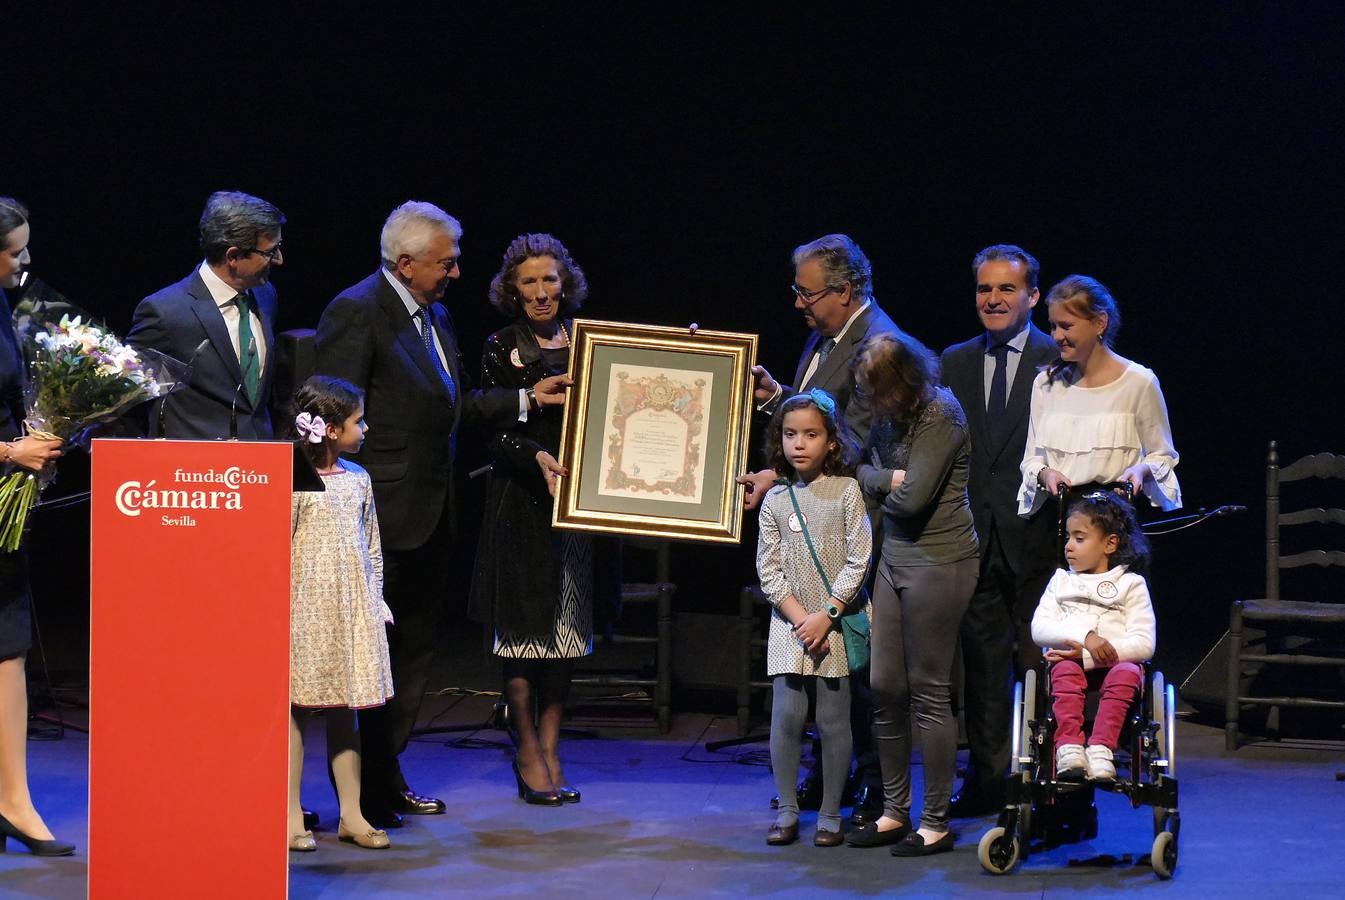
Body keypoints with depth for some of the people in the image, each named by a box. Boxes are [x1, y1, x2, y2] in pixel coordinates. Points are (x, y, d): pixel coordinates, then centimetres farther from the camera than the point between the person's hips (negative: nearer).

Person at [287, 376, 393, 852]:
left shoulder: (358, 479, 10)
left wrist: (373, 601, 14)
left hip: (350, 612, 6)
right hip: (304, 611, -6)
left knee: (344, 712, 10)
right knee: (294, 707, 0)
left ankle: (352, 814, 15)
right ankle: (292, 818, 4)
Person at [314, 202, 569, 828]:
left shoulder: (436, 315, 13)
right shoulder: (356, 312, -14)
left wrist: (527, 399, 10)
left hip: (432, 517, 9)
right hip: (385, 517, -9)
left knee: (415, 652, 15)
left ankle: (387, 781, 24)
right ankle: (361, 795, 6)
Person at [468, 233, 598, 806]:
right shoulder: (501, 349, -1)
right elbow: (496, 431, -7)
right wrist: (537, 458, -24)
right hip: (521, 499, -3)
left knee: (566, 624, 5)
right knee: (524, 625, -2)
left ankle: (549, 749, 12)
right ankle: (529, 753, 7)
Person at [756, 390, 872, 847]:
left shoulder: (846, 491, -3)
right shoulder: (775, 500, 4)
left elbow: (858, 560, -7)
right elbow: (768, 570, 2)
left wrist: (826, 615, -12)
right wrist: (800, 618, -9)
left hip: (836, 623, -2)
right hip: (789, 623, 2)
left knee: (833, 720, 1)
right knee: (786, 718, -1)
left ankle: (830, 813, 9)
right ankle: (787, 810, 9)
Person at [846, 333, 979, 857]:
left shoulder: (941, 417, -16)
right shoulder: (888, 415, 8)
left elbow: (912, 498, -21)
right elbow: (860, 469, 11)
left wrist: (877, 481, -2)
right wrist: (888, 479, -9)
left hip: (939, 563, -8)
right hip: (895, 557, 8)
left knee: (929, 692, -2)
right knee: (885, 688, 8)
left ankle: (936, 824, 6)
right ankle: (895, 812, 18)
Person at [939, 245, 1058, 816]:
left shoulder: (1060, 361, -1)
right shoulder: (954, 363, 12)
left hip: (1035, 537, -4)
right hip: (975, 534, 4)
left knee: (1041, 662, -1)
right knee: (982, 664, 9)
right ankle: (986, 780, 17)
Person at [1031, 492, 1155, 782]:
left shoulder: (1131, 585, 8)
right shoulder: (1061, 581, 17)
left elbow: (1144, 644, -4)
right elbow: (1039, 629, 1)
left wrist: (1087, 656, -15)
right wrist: (1086, 637, -18)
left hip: (1116, 663, -1)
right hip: (1072, 660, 1)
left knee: (1127, 673, -34)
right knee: (1065, 670, -33)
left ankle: (1101, 748, -47)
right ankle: (1068, 746, -48)